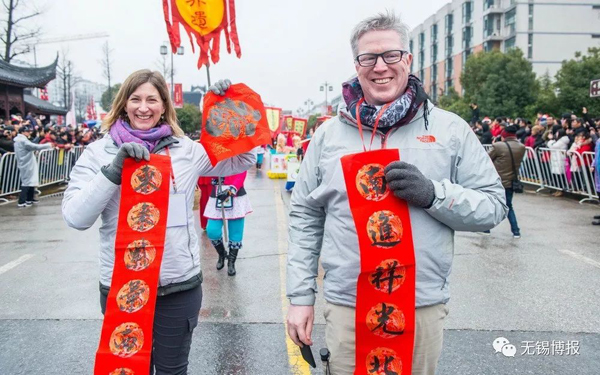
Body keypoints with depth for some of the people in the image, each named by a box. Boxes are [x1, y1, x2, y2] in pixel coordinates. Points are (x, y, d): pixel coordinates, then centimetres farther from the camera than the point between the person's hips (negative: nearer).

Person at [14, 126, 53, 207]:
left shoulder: (18, 140, 16)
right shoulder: (23, 141, -17)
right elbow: (35, 146, -22)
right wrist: (48, 145, -17)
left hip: (25, 164, 10)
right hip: (26, 165, -10)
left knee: (31, 182, 16)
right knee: (27, 182, -8)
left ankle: (29, 199, 24)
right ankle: (21, 202, -8)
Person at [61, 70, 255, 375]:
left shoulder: (186, 150, 0)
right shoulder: (98, 153, -3)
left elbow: (243, 159, 8)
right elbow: (75, 218, -11)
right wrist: (114, 170, -21)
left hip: (179, 286, 0)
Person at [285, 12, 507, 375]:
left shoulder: (450, 129, -1)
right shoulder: (329, 134, 2)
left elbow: (493, 205, -1)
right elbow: (305, 217, 5)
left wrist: (433, 193, -19)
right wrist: (300, 295, 2)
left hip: (423, 307, 0)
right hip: (346, 306, 0)